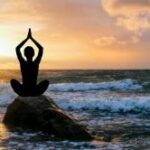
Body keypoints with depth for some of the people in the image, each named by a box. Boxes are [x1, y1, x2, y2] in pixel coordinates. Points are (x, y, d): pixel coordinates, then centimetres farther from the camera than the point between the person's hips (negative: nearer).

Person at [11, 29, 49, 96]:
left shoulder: (22, 63, -6)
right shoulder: (36, 63, -5)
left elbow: (17, 48, 9)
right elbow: (41, 48, 9)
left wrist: (27, 38, 11)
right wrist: (31, 38, 11)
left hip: (23, 91, 0)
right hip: (35, 92, 0)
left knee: (13, 81, 29)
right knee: (46, 81, 28)